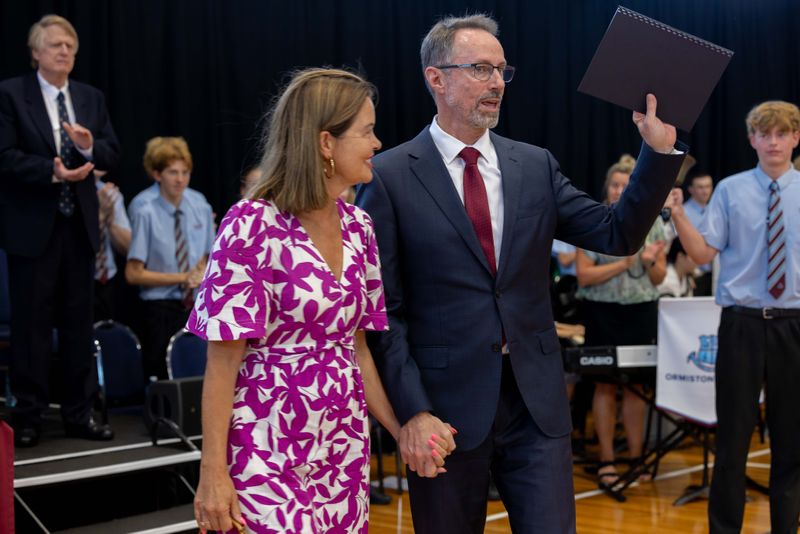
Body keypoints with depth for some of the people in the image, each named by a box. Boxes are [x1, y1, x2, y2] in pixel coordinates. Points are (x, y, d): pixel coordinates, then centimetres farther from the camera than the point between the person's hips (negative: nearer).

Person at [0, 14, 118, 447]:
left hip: (79, 225, 4)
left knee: (79, 321, 8)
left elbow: (113, 155, 6)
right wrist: (52, 172, -22)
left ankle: (79, 413, 16)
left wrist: (90, 146, -14)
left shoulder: (92, 98, 12)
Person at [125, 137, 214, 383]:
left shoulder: (201, 209, 5)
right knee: (161, 380, 0)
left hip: (197, 306, 3)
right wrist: (182, 278, -11)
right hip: (161, 309, -3)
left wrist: (201, 273, -6)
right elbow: (133, 274, -8)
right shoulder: (146, 214, -8)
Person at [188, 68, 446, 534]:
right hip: (269, 454, -6)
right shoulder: (253, 226, -13)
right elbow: (223, 361, -12)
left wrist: (401, 431, 6)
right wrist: (213, 474, -13)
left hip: (345, 450, 6)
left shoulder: (357, 227, 6)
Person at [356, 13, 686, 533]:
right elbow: (383, 308, -7)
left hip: (536, 400, 3)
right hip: (446, 406, -3)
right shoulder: (390, 175, -5)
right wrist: (412, 412, -14)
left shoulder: (535, 165, 7)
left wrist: (659, 149, -9)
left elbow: (618, 234, 2)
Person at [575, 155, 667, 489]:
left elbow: (659, 278, 8)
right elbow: (584, 276, -8)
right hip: (603, 312, -2)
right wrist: (623, 263, -17)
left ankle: (635, 457, 15)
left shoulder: (653, 222, 5)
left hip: (642, 311, 2)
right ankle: (606, 461, 8)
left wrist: (649, 262, -14)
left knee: (636, 384, 5)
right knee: (606, 385, 1)